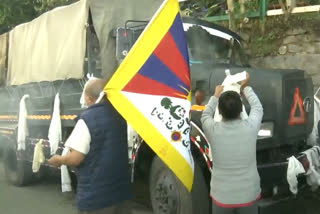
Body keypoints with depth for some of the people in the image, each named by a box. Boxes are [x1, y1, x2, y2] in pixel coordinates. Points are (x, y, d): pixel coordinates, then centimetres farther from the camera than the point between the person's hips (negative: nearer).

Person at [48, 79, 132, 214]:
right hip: (121, 191, 7)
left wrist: (58, 160, 0)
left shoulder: (87, 119, -18)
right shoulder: (120, 115, 4)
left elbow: (75, 159, -20)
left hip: (95, 196, -6)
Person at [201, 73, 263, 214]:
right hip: (248, 195, 0)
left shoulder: (213, 130, -17)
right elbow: (257, 107, 7)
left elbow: (205, 115, 8)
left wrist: (215, 96, 23)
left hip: (221, 196, 0)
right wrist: (245, 88, 22)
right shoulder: (250, 127, -16)